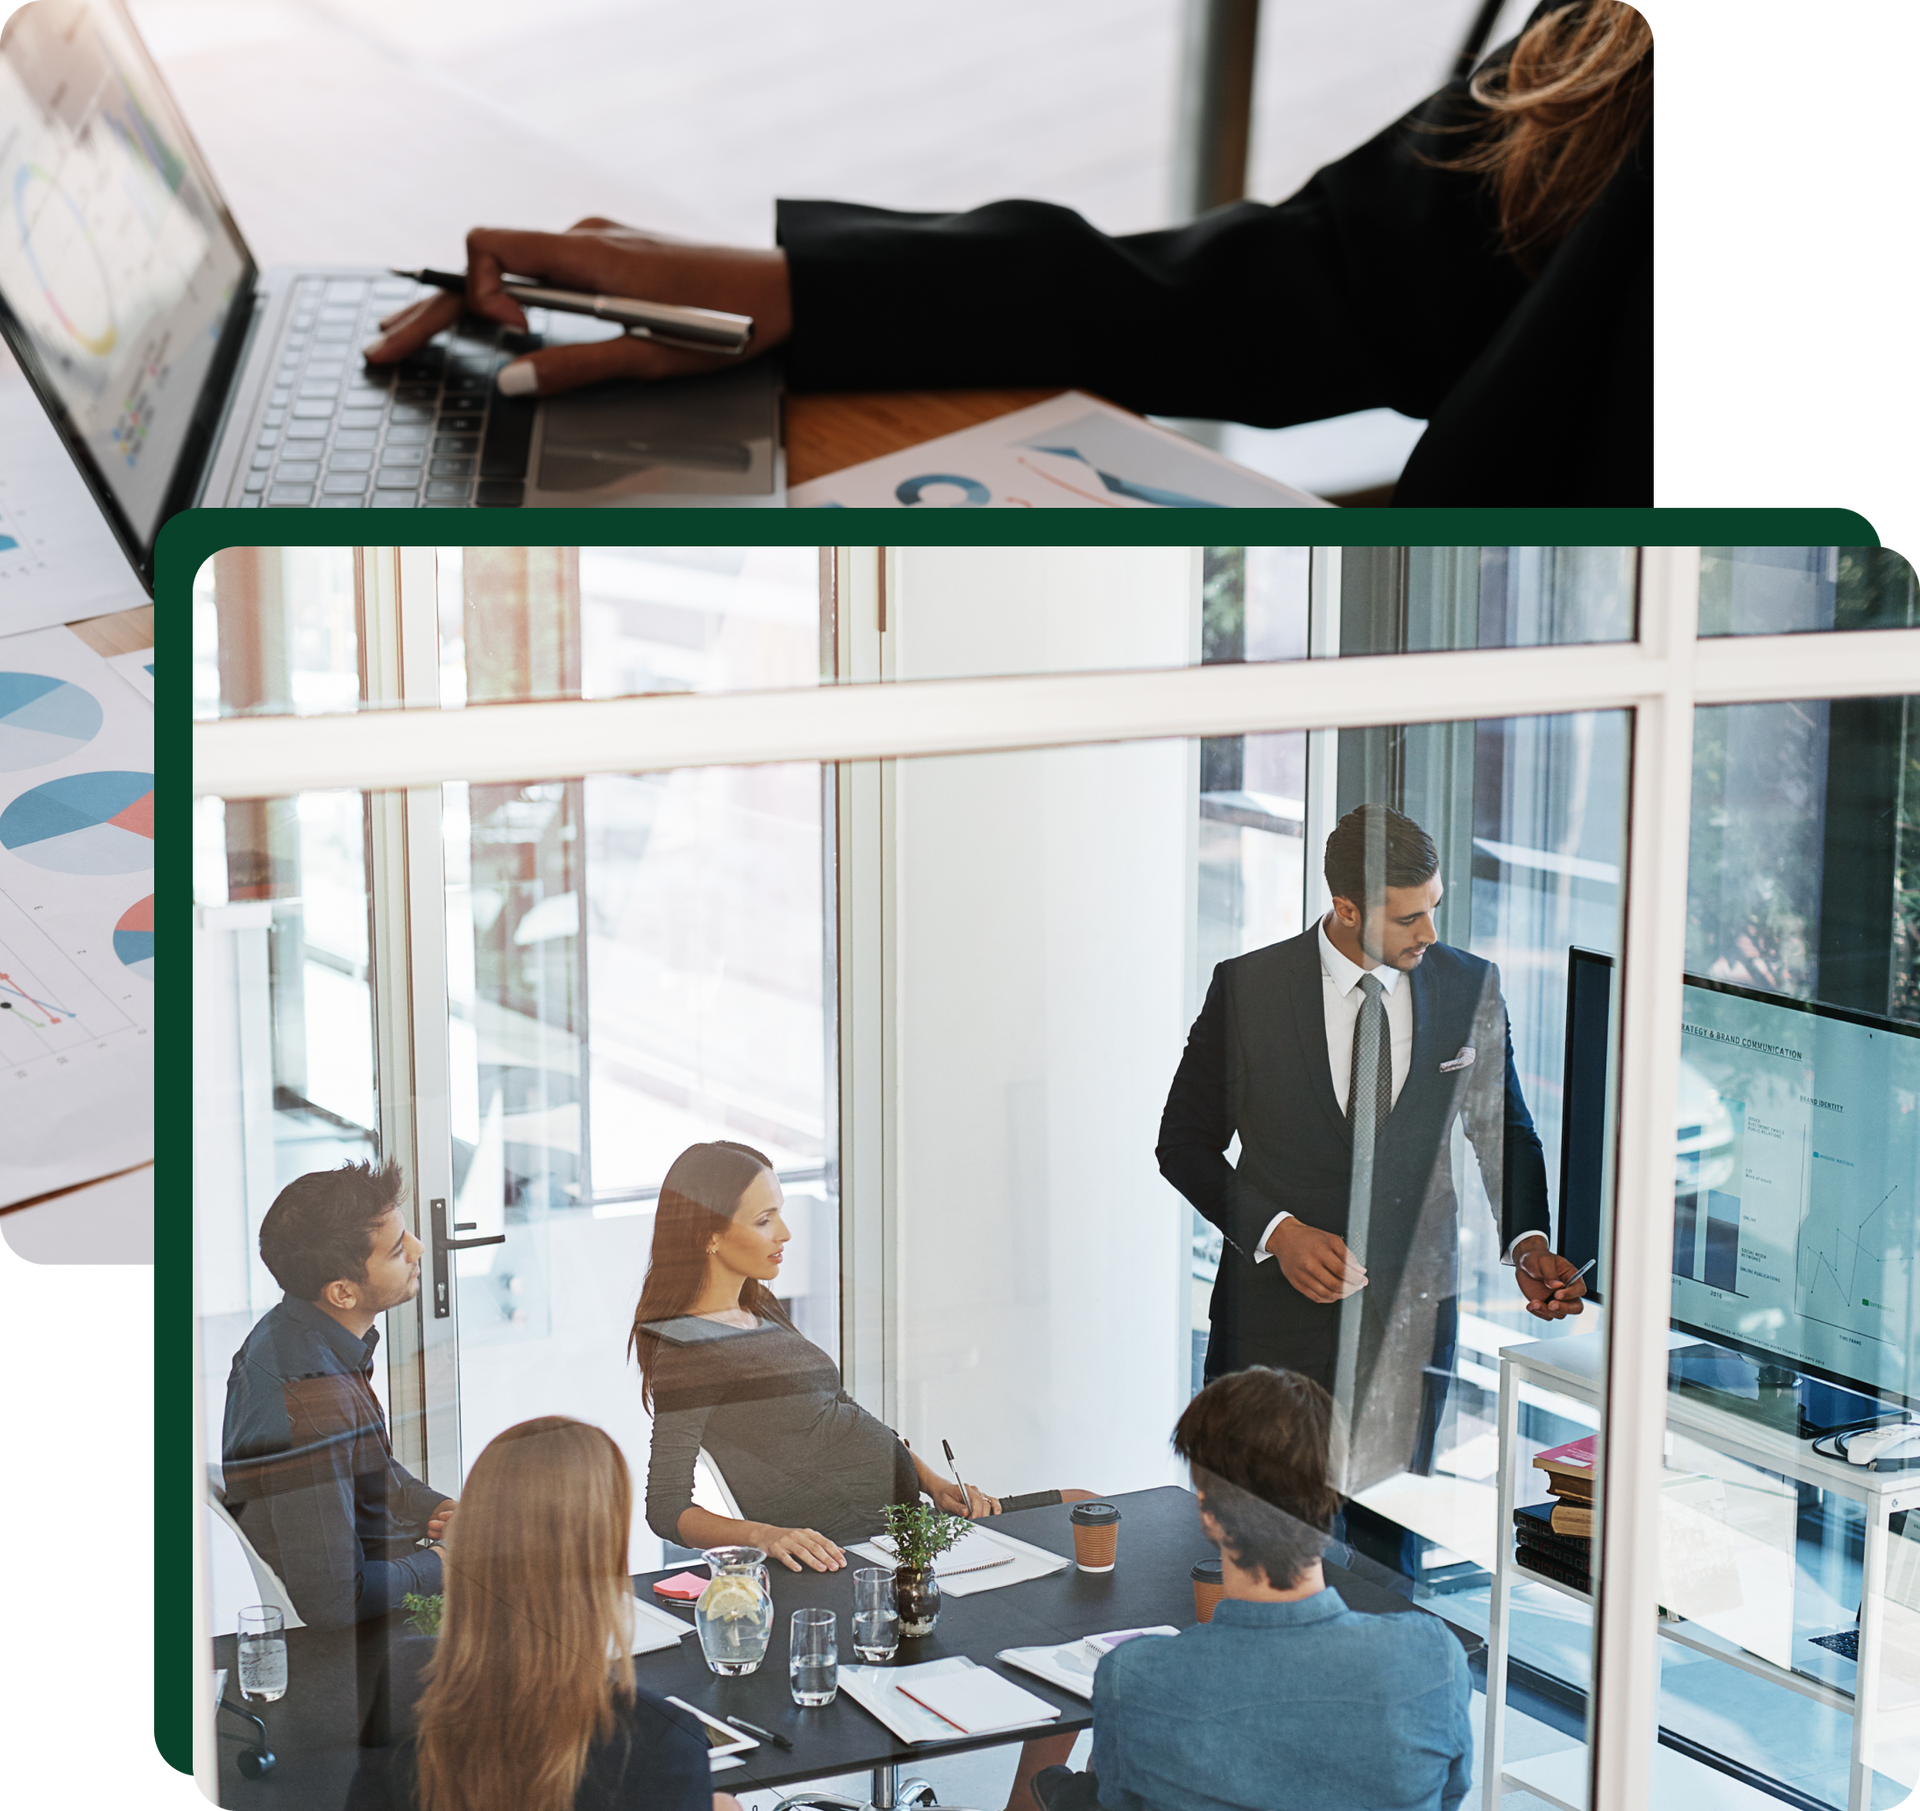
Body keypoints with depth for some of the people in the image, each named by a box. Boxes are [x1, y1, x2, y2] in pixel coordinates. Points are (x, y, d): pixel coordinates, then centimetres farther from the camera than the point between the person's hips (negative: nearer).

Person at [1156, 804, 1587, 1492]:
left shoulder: (1471, 989, -1)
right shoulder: (1246, 988, -8)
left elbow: (1504, 1130, 11)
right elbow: (1184, 1142, -2)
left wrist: (1527, 1244, -5)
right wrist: (1276, 1232, -15)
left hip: (1413, 1313, 2)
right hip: (1280, 1306, -1)